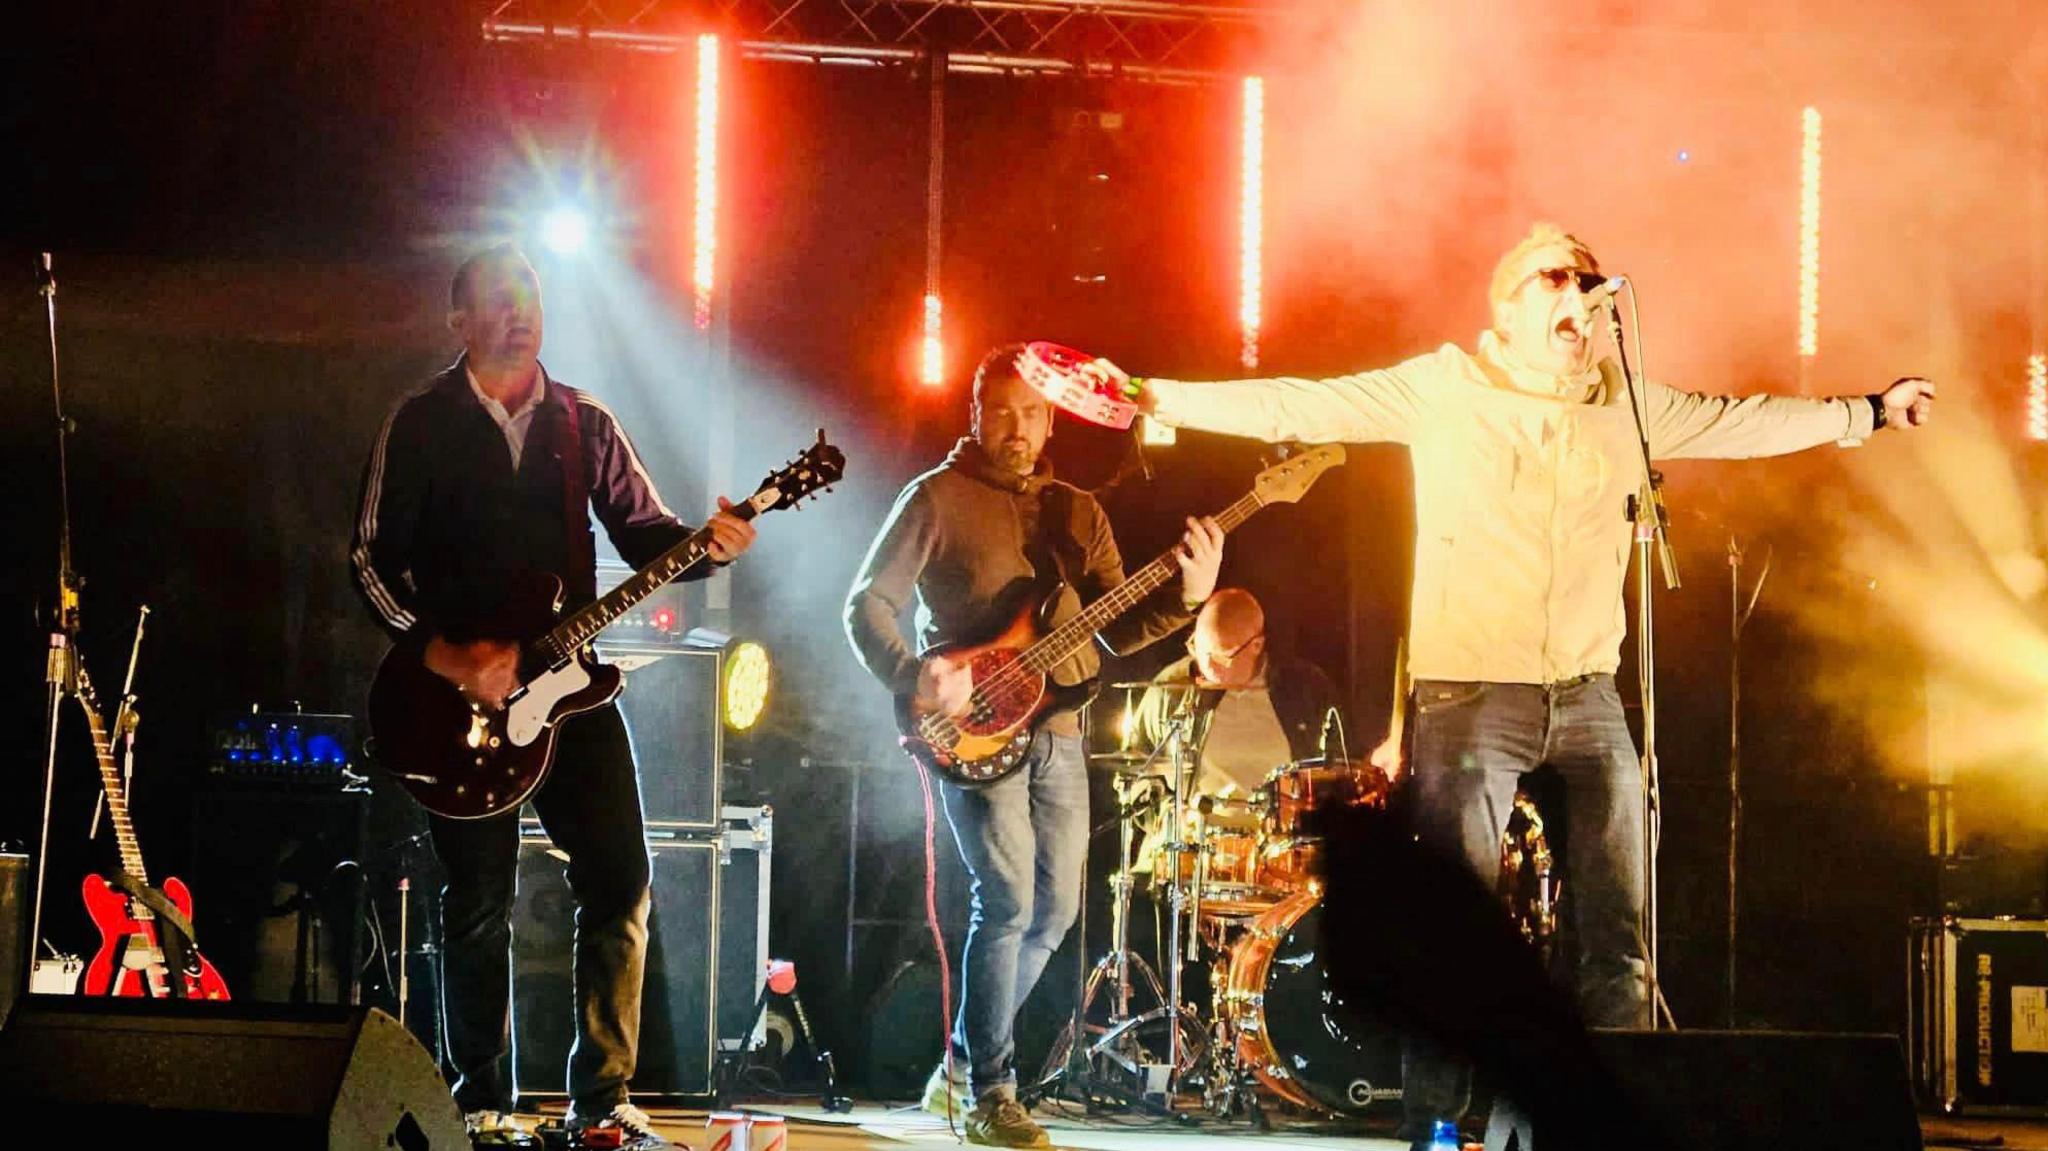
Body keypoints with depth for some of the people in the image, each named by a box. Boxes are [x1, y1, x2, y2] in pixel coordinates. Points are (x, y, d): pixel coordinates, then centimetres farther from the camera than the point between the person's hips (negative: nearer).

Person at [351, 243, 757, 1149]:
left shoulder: (585, 426, 11)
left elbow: (644, 532, 9)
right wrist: (441, 652, -16)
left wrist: (703, 544, -14)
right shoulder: (421, 425, 0)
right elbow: (373, 558, -3)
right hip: (459, 690, -3)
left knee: (619, 882, -5)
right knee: (478, 903, 0)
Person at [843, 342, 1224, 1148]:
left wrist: (1186, 596, -9)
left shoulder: (1077, 514, 14)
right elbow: (867, 604, -5)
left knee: (1054, 909, 7)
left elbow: (1118, 629, 9)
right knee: (1009, 899, -16)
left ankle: (964, 1065, 22)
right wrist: (915, 678, -21)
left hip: (1055, 731, 6)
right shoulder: (939, 499, -2)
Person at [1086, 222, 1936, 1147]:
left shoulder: (1627, 404, 10)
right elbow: (1296, 407, -5)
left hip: (1588, 696, 4)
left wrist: (1868, 412, 28)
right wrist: (1150, 397, -12)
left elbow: (1742, 421, 22)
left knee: (1621, 934, 4)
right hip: (1469, 690, -4)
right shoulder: (1440, 390, -2)